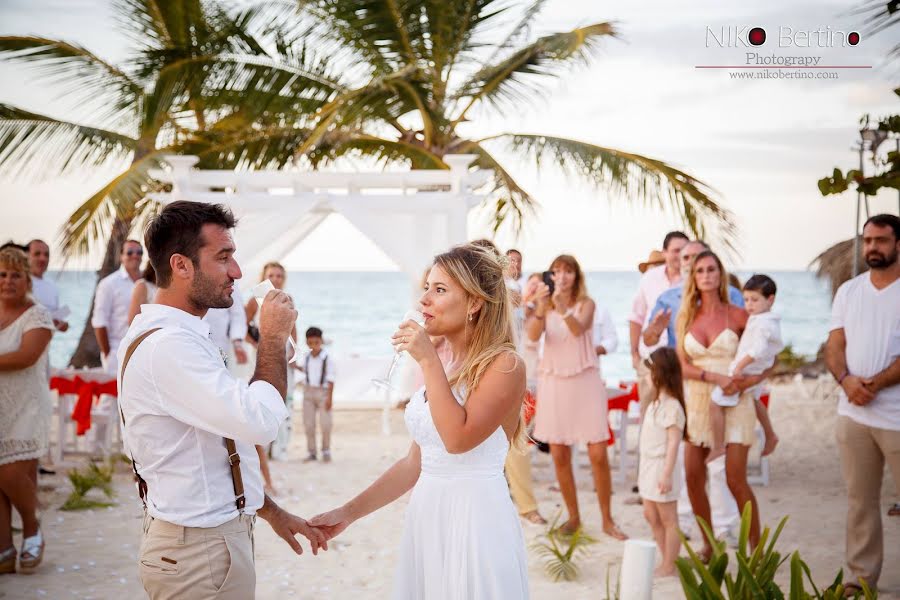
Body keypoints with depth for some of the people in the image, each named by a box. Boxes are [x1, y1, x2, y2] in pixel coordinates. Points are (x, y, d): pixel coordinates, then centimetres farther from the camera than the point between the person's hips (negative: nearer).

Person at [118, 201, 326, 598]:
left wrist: (271, 512, 17)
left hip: (208, 534, 10)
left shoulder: (176, 337, 11)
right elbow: (259, 422, -31)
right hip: (200, 550, -10)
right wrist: (273, 339, -17)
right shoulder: (167, 345, -22)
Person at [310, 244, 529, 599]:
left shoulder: (504, 365, -11)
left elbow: (458, 437, -25)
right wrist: (349, 512, 10)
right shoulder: (441, 365, 11)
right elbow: (415, 462, 13)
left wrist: (428, 361, -19)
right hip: (426, 517, 7)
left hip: (475, 519, -7)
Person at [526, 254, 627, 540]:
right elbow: (533, 335, -14)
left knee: (598, 454, -6)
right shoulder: (545, 306, 5)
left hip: (584, 380, -2)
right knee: (559, 456, 4)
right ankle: (573, 517, 20)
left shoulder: (585, 303, -1)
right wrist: (541, 307, -31)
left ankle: (607, 520, 7)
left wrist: (562, 306, -40)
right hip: (553, 382, 2)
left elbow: (578, 329, -22)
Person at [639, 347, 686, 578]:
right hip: (649, 467, 10)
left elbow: (673, 443, -22)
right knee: (651, 516, 16)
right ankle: (666, 560, 25)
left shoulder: (672, 406, -20)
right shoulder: (656, 402, 10)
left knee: (668, 519, 1)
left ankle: (668, 566, 8)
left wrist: (666, 474, -25)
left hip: (662, 469, -10)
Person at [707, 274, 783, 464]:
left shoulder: (761, 323, -23)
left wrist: (740, 366, -34)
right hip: (758, 373, 11)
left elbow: (758, 349, -35)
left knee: (716, 404, -12)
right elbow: (778, 346, 23)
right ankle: (770, 436, 49)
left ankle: (718, 446, -9)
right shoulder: (773, 322, 8)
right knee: (755, 401, 36)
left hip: (744, 373, -11)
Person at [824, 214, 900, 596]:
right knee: (860, 499, 9)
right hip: (852, 413, 5)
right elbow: (834, 346, 6)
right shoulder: (848, 291, 11)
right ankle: (861, 577, 17)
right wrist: (846, 379, -13)